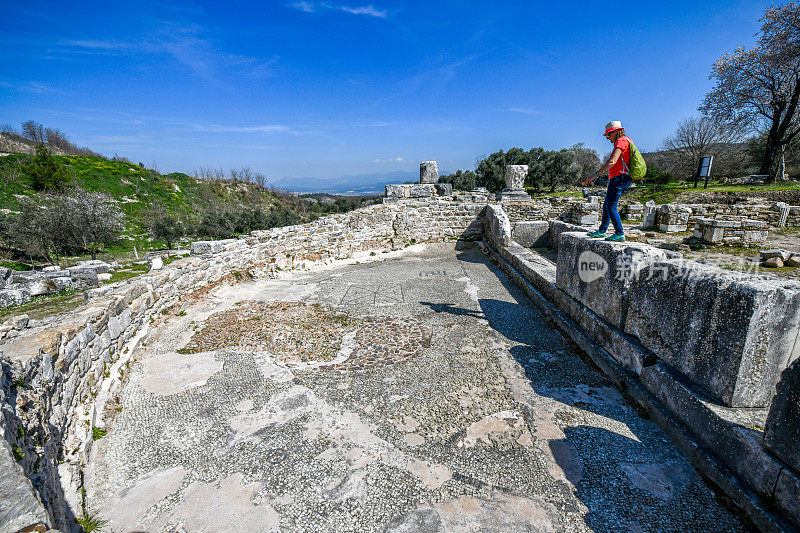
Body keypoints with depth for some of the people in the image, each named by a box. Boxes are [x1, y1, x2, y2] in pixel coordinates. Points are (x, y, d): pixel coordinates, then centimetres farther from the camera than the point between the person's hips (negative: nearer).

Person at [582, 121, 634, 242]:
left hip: (619, 177, -11)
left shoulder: (621, 141, -11)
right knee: (607, 205, 17)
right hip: (621, 178, 11)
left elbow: (612, 161, -23)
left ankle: (619, 234, -11)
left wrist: (595, 175, -27)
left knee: (611, 207, -11)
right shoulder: (626, 140, 22)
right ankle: (602, 231, 25)